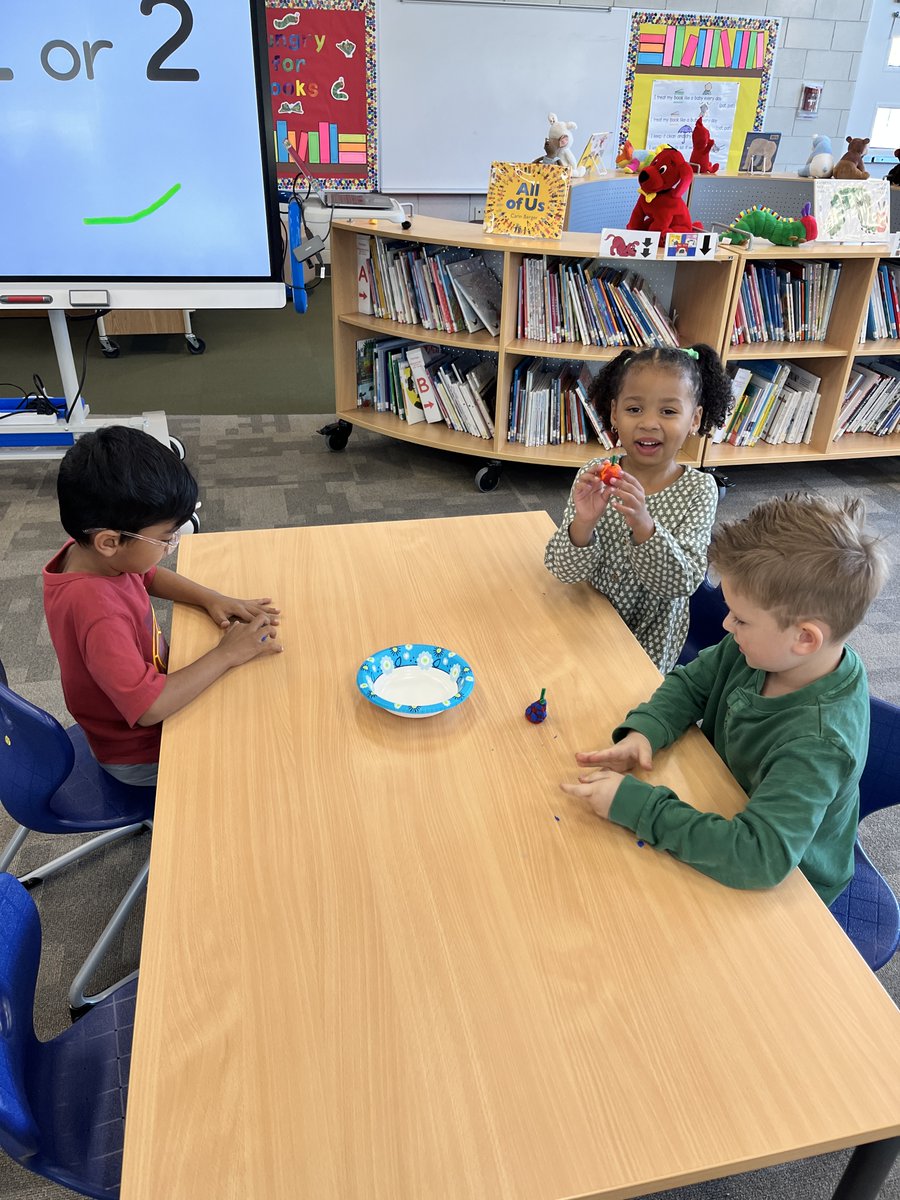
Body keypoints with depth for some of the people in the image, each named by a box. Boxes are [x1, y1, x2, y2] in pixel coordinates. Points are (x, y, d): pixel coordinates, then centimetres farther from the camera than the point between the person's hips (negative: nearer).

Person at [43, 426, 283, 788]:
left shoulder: (92, 551, -15)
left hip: (151, 686, 8)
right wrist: (226, 655, -31)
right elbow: (150, 708, -41)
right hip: (140, 751, -7)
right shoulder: (98, 612, -41)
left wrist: (211, 599, -8)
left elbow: (150, 576, 7)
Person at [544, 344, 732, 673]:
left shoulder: (698, 489, -15)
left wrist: (643, 525, -39)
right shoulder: (595, 476, -13)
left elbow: (683, 582, -23)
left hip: (649, 644, -1)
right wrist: (583, 522, -36)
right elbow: (564, 571, -16)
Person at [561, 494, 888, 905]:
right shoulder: (763, 647, -18)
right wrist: (643, 731, -22)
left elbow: (761, 856, -44)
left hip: (784, 883, -6)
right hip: (724, 814, 6)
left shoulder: (819, 741, -37)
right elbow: (691, 683, -3)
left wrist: (636, 805, -42)